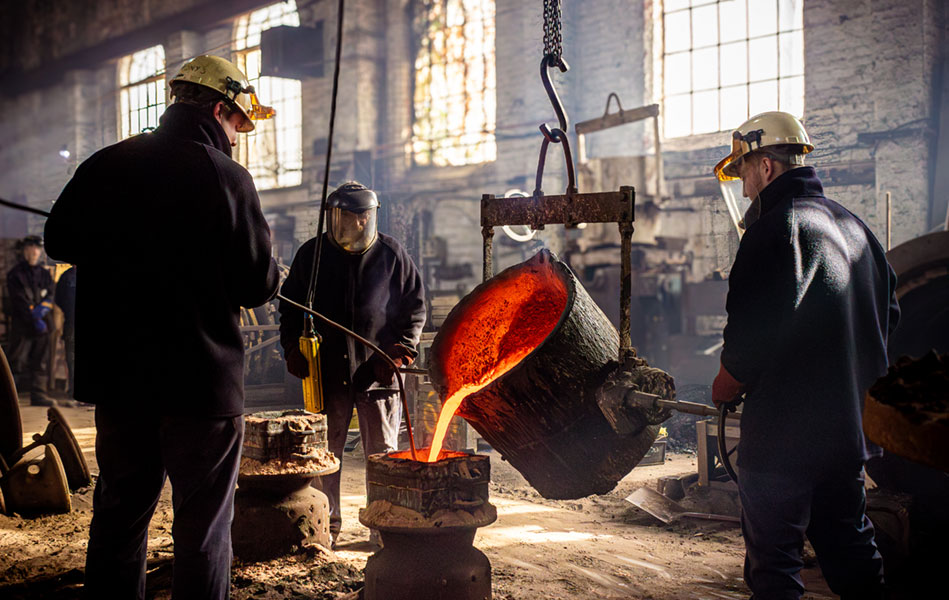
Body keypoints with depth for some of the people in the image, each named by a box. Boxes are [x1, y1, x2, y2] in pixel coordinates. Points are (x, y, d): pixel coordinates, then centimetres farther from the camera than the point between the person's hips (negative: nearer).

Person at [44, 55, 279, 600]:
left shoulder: (106, 166, 3)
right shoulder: (227, 178, -12)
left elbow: (61, 241, 14)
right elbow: (258, 287, -13)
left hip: (118, 375, 5)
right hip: (203, 378, -5)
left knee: (119, 514, 18)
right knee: (203, 525, 6)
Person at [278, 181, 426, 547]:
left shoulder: (392, 255, 4)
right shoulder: (312, 255, 6)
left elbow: (415, 307, 9)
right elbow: (291, 308, 13)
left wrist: (402, 347, -3)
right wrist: (294, 350, 1)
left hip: (378, 371, -1)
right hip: (327, 370, 1)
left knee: (382, 453, 3)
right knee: (324, 453, 7)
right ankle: (326, 523, 20)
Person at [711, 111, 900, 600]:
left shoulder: (779, 225, -14)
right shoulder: (854, 225, 13)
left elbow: (754, 331, -21)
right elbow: (888, 315, 19)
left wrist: (728, 383, -4)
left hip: (785, 427, -8)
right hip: (852, 424, 8)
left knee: (773, 559, 0)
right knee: (849, 545, 19)